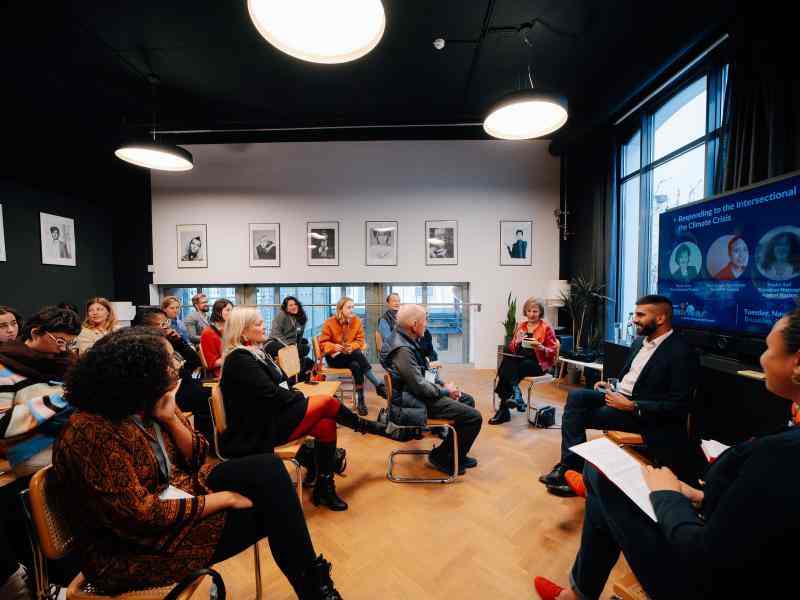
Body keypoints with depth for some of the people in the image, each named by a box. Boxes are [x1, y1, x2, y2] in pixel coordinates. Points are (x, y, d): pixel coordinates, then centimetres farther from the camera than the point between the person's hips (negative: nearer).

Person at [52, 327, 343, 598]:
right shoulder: (92, 434, -27)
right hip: (135, 545, -7)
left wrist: (170, 419, -14)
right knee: (266, 510, -16)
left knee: (268, 468, -10)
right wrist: (224, 498, -21)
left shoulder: (150, 406, -1)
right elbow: (141, 517, -28)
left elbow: (195, 458, 3)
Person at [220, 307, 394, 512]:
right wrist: (302, 398, -9)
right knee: (325, 402, -17)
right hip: (258, 431, -9)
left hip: (271, 416, 9)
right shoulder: (239, 359, -17)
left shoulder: (255, 353, 12)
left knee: (326, 424, -13)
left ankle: (324, 488, -1)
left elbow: (279, 383, 12)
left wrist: (298, 398, -4)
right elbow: (270, 393, -22)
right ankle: (367, 426, 7)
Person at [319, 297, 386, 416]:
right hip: (334, 357, -3)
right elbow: (323, 343, -8)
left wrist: (352, 347, -22)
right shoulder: (330, 323, -12)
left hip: (351, 355, 3)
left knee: (356, 366, -33)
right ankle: (378, 386, -30)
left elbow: (360, 340, 0)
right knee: (357, 353, -32)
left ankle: (360, 400, -24)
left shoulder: (357, 321, -4)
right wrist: (334, 347, -28)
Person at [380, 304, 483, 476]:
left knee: (468, 400, 19)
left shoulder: (403, 339, 4)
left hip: (414, 392, 11)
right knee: (474, 417, -12)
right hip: (412, 402, -11)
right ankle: (442, 457, 7)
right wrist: (446, 390, -9)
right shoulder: (402, 350, -28)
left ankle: (457, 453, 28)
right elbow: (421, 387, -26)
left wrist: (444, 385, 4)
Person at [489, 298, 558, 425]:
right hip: (520, 359, 4)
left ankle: (504, 409, -25)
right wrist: (517, 342, -8)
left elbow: (552, 352, -1)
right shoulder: (521, 326, 14)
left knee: (512, 369, -32)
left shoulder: (547, 327, 1)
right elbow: (512, 348, 14)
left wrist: (540, 347, -21)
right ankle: (516, 398, -26)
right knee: (506, 363, -31)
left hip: (538, 362, -4)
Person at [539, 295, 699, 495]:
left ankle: (571, 466, -2)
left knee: (577, 415, -20)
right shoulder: (640, 342, 11)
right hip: (619, 395, 8)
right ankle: (571, 463, -15)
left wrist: (631, 406, -23)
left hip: (641, 412, -8)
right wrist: (611, 386, 4)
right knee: (576, 396, -15)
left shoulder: (681, 353, -14)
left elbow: (678, 406, -18)